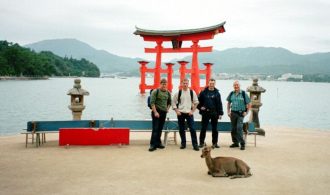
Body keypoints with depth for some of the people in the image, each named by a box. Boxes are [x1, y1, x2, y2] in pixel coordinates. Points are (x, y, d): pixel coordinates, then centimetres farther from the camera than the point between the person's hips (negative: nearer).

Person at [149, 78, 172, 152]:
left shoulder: (168, 93, 9)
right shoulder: (155, 91, -7)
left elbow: (169, 102, 22)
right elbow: (152, 102, -12)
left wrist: (167, 109, 8)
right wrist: (155, 112, -17)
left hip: (164, 113, 5)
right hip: (156, 112, -5)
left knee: (160, 129, 9)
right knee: (155, 129, -7)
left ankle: (158, 143, 17)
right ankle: (153, 144, -6)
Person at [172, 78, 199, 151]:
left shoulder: (192, 92, 1)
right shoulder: (178, 92, 1)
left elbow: (196, 102, 7)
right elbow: (173, 102, 5)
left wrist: (192, 111, -1)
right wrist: (176, 111, -3)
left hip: (189, 113, -1)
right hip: (180, 113, 1)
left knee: (192, 129, -6)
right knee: (181, 129, 6)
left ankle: (195, 144, -1)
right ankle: (183, 143, 19)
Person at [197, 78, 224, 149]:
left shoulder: (217, 93, 5)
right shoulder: (204, 92, 3)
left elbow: (219, 104, 2)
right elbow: (199, 101, 9)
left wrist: (220, 113, -2)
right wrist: (200, 107, -6)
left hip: (214, 113, 1)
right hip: (205, 112, -1)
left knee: (214, 129, 8)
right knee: (203, 128, 2)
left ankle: (214, 143, 17)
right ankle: (201, 142, 11)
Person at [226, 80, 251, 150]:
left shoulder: (243, 93, -4)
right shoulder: (231, 94, 6)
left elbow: (248, 104, 0)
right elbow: (228, 103, 16)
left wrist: (246, 112, -5)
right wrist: (228, 111, 7)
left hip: (241, 113, -4)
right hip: (233, 113, 4)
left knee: (239, 128, -15)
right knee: (233, 128, 9)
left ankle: (242, 143, -8)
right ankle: (235, 142, 21)